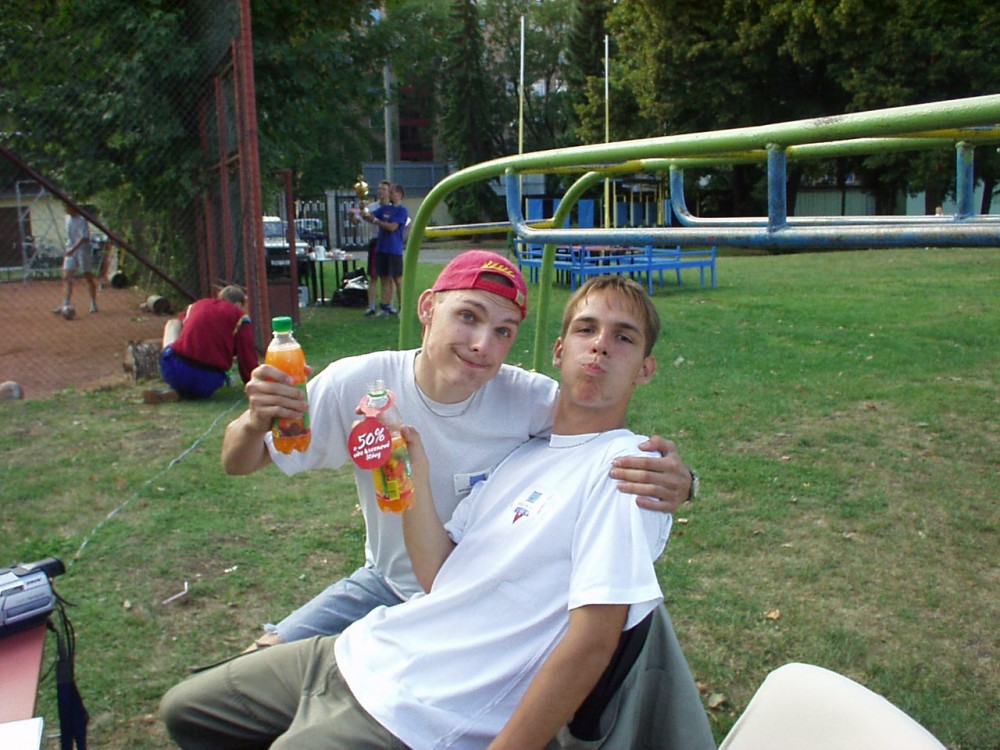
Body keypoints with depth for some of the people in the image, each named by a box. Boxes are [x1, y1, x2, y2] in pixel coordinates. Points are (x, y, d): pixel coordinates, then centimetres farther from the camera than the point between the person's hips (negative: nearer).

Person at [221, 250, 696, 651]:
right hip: (387, 584, 2)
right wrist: (256, 422, -35)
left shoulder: (531, 402, -24)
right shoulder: (357, 385, -19)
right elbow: (237, 464, -10)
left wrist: (674, 482, -47)